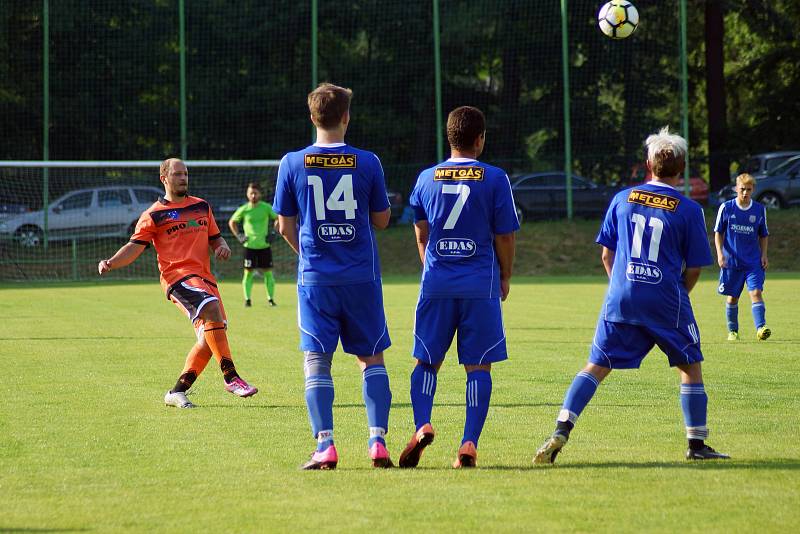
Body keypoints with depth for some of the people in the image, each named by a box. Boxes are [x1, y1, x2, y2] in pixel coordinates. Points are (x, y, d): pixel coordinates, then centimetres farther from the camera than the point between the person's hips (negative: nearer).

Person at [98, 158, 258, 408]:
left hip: (204, 276, 7)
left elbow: (215, 237, 27)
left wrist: (222, 247, 3)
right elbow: (135, 246, -1)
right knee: (212, 309, -30)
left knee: (209, 337, 1)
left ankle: (177, 392, 12)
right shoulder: (154, 215, 4)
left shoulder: (201, 206, 20)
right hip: (177, 275, -7)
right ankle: (230, 377, -30)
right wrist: (110, 263, -17)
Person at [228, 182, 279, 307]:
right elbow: (231, 222, 13)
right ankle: (247, 299, 4)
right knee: (248, 272, -3)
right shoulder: (244, 209, -2)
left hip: (264, 245, 0)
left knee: (268, 272, 2)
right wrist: (238, 236, 2)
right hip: (249, 246, 0)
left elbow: (277, 219, 9)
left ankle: (271, 298, 12)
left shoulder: (266, 207, -3)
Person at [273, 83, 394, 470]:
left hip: (315, 278, 0)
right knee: (372, 358, 10)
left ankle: (325, 446, -7)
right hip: (362, 277, 0)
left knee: (317, 362, 3)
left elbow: (285, 227, 5)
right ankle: (378, 441, 0)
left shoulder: (292, 163, -2)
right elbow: (381, 220, 6)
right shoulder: (367, 163, -3)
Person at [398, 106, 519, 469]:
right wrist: (505, 278, 15)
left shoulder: (426, 178, 7)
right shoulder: (494, 179, -3)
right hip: (481, 286, -2)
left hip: (436, 285, 2)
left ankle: (422, 425, -11)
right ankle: (469, 445, -6)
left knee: (427, 361, 11)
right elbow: (505, 237, 0)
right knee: (478, 367, 2)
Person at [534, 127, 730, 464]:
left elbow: (606, 255, 9)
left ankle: (561, 432, -9)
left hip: (621, 299, 2)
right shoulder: (689, 210, -2)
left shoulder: (622, 199, 6)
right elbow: (693, 269, 1)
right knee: (690, 367, 13)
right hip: (667, 302, -2)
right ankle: (697, 445, 14)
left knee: (596, 366, 6)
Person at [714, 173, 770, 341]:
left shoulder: (760, 210, 2)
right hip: (731, 261, 0)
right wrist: (720, 253, -7)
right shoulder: (726, 208, -2)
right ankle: (732, 331, 22)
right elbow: (718, 233, 4)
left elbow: (763, 235, 13)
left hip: (753, 262, 0)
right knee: (732, 297, 8)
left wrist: (764, 255, 2)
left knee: (756, 292, -16)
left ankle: (760, 328, -25)